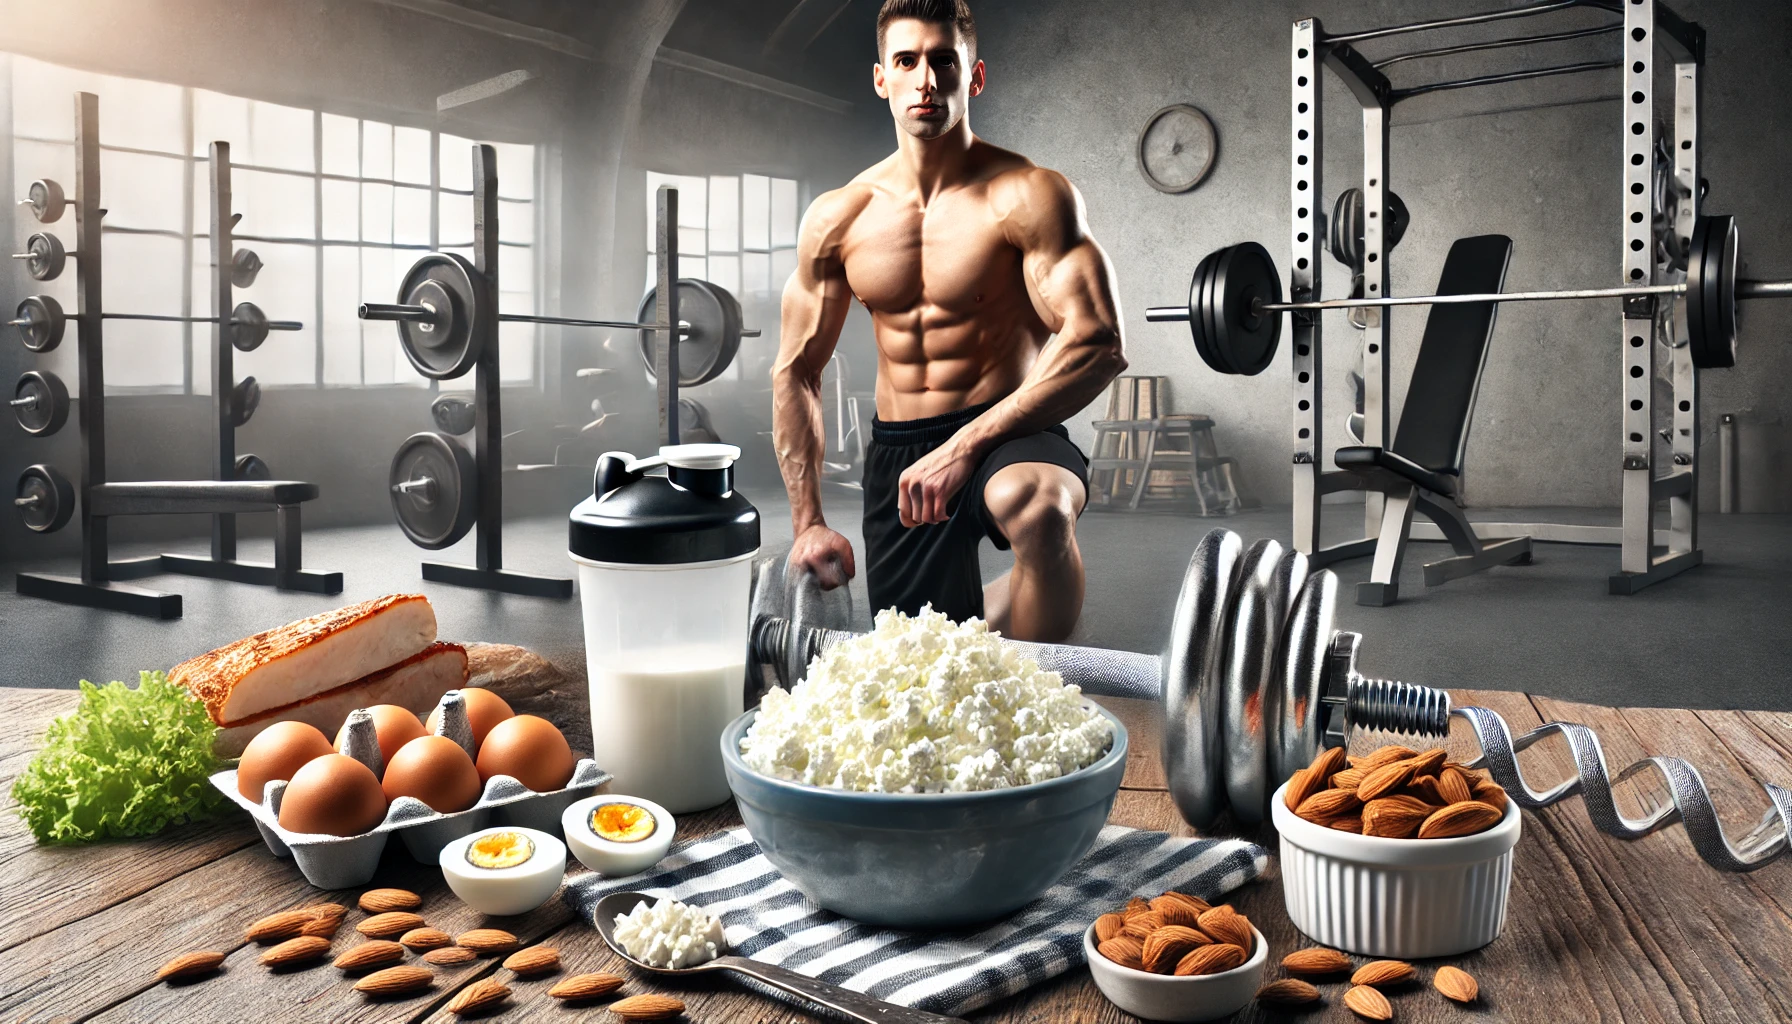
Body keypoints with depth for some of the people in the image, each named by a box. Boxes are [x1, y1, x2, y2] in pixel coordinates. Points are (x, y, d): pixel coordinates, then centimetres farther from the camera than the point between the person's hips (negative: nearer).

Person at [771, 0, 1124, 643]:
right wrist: (807, 522, 3)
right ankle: (981, 607, 46)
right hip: (897, 448, 5)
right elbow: (795, 373, 10)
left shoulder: (1027, 197, -12)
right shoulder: (836, 219, 2)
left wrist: (965, 446, -28)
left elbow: (1099, 345, -22)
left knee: (1035, 505, -40)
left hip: (1004, 433, -4)